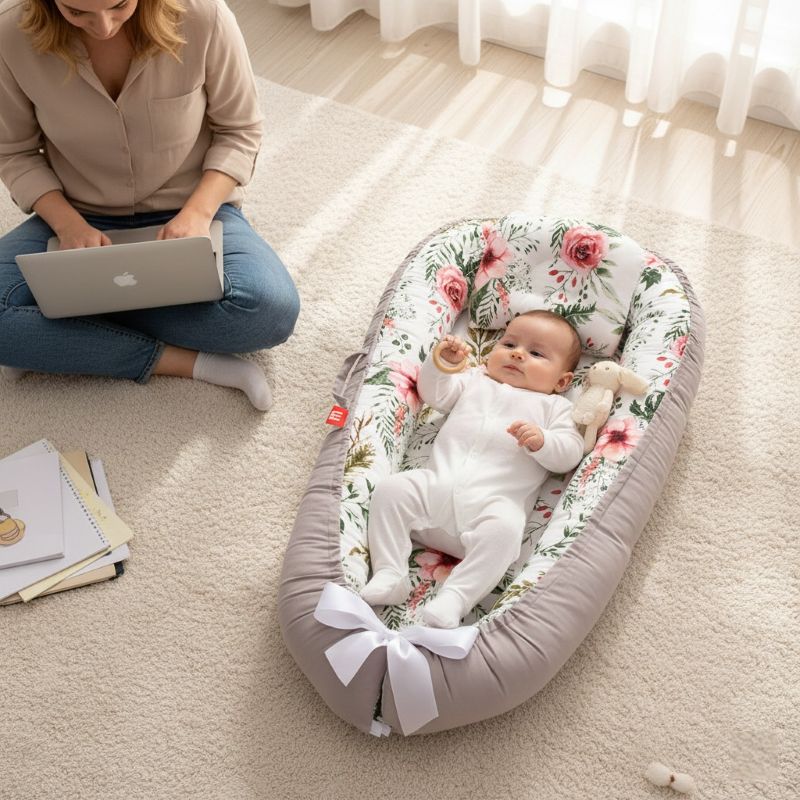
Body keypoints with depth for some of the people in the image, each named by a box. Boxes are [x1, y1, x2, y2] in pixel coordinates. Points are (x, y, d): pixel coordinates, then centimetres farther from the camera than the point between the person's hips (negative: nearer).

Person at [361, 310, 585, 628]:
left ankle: (455, 596, -36)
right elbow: (434, 394, 25)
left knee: (503, 529, -36)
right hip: (435, 485, 4)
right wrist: (440, 363, 6)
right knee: (391, 489, -20)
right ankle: (389, 573, -18)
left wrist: (541, 440, -13)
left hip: (493, 503, -3)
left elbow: (570, 453, 8)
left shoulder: (554, 407, 20)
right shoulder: (475, 380, 31)